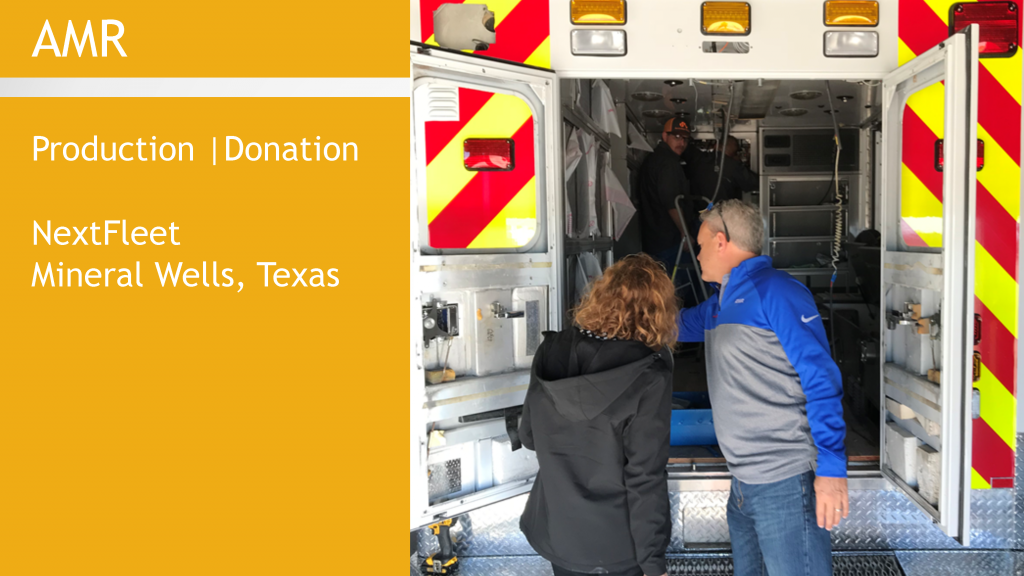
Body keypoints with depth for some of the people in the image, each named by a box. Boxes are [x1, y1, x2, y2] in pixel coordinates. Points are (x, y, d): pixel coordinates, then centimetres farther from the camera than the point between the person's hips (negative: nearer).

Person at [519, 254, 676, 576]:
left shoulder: (550, 354, -7)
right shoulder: (648, 379, -22)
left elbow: (529, 437, 5)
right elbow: (646, 479, -20)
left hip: (554, 535, 4)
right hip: (615, 549, -4)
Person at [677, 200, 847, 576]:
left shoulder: (775, 291, -10)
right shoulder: (722, 303, 16)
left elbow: (821, 379, -15)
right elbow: (680, 324, 36)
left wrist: (831, 467, -20)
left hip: (785, 482, -9)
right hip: (743, 482, 9)